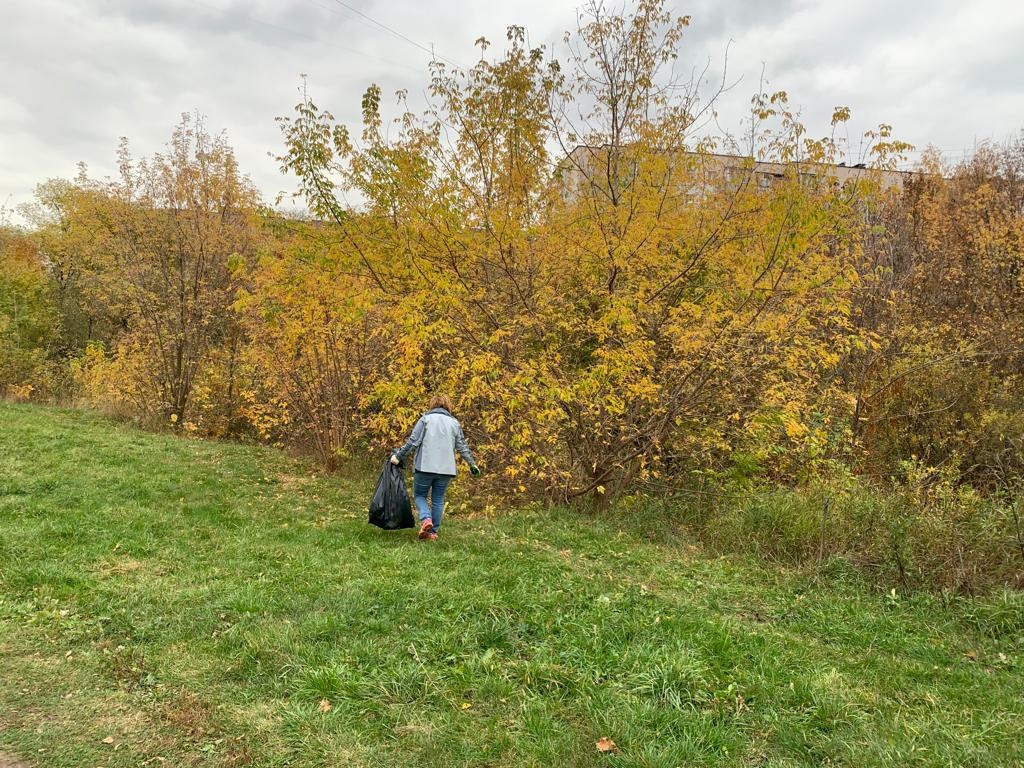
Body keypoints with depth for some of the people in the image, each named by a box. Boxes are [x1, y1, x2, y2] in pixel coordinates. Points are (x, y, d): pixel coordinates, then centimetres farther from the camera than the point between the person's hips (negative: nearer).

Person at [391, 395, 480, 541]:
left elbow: (413, 441, -5)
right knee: (438, 500, 12)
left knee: (419, 495, 12)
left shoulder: (426, 419, 1)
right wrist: (472, 464, 23)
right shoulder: (454, 422, 10)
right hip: (446, 468, 3)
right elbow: (462, 446, 12)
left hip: (425, 467, -3)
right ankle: (433, 531, 12)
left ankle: (426, 519, -12)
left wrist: (398, 456, 3)